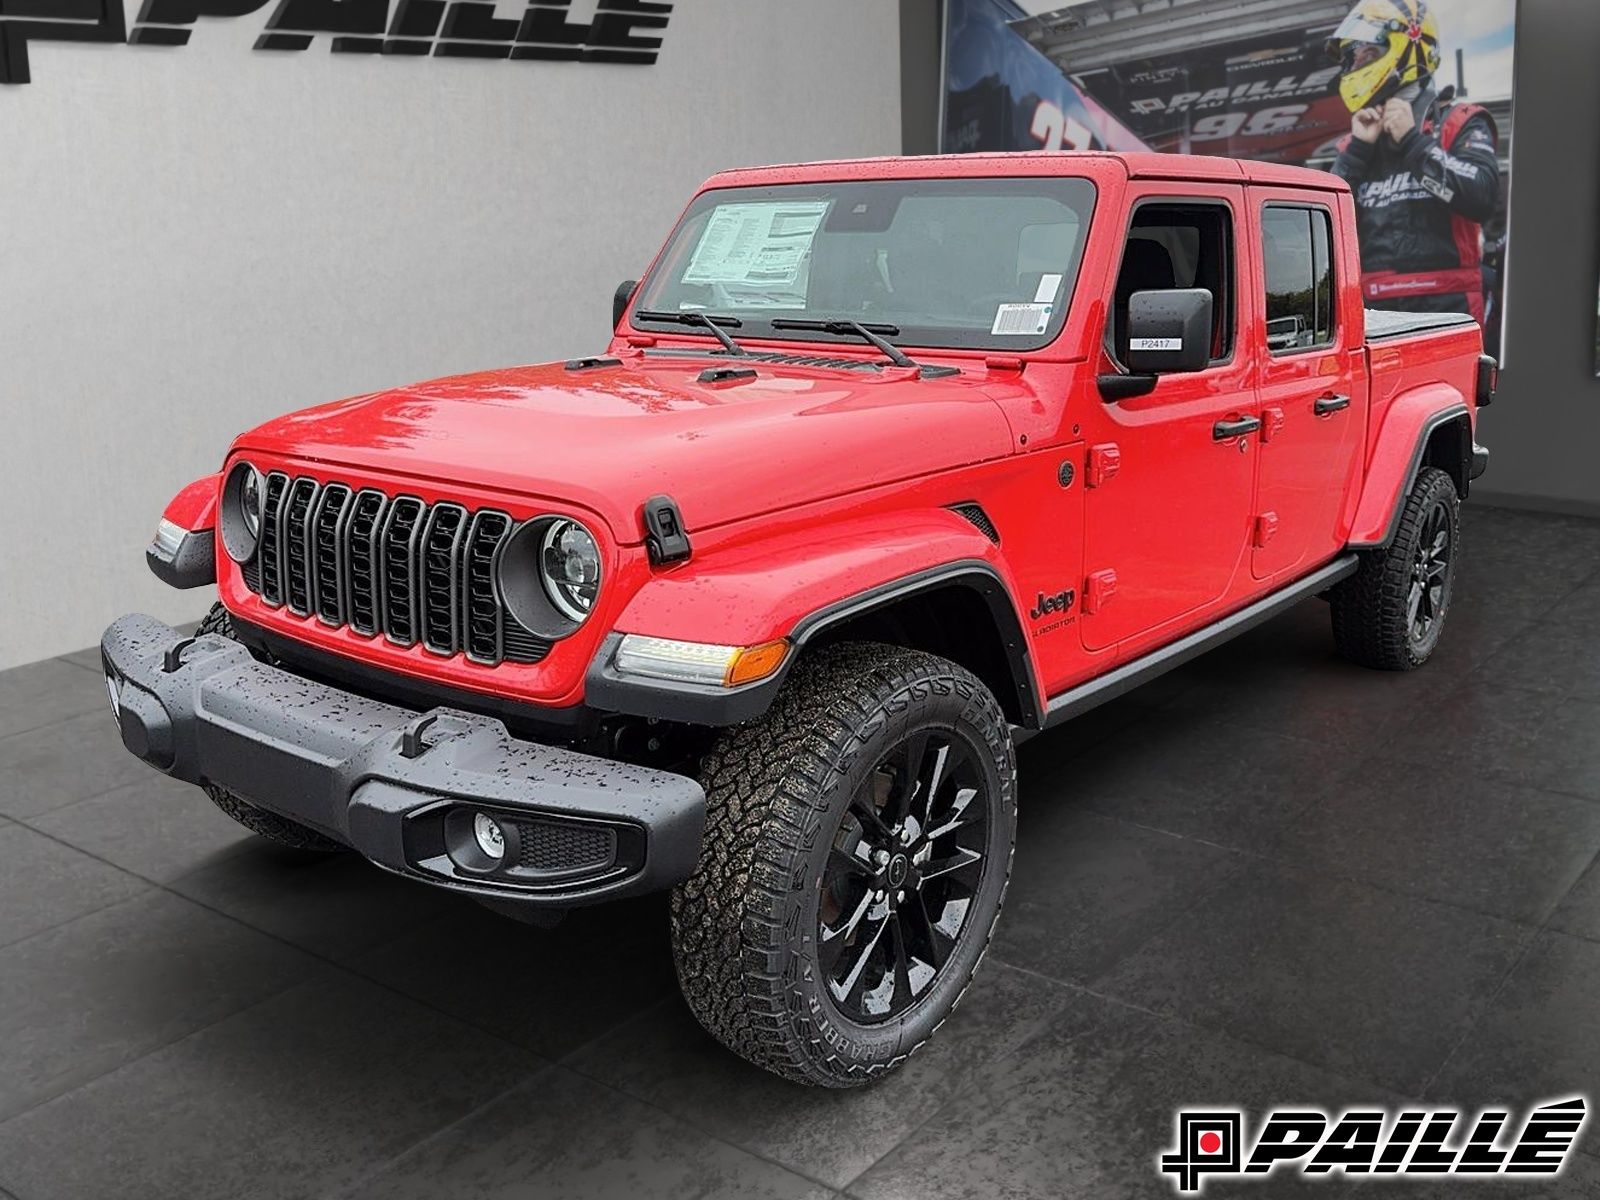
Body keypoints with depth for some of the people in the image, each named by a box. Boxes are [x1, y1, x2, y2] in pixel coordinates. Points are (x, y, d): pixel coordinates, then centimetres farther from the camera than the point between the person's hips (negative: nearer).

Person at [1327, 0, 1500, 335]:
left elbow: (1483, 197, -10)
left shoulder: (1459, 124, 7)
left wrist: (1414, 142, -7)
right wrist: (1357, 150, 2)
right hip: (1371, 314, 4)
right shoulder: (1356, 144, 21)